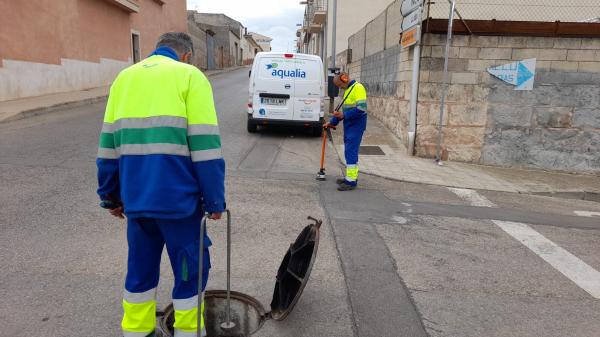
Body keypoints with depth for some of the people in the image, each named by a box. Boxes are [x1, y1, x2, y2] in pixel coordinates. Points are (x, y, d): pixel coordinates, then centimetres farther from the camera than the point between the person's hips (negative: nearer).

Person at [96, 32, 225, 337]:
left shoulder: (124, 77, 15)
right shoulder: (190, 76, -2)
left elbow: (108, 143, 14)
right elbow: (205, 145, -10)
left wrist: (111, 195, 20)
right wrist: (215, 200, -6)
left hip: (135, 197, 6)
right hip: (177, 197, -5)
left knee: (140, 268, 20)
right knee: (190, 270, 10)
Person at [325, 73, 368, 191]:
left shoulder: (358, 88, -13)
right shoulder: (347, 90, 17)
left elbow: (361, 108, -23)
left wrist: (344, 115, -21)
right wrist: (332, 122, 19)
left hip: (356, 126, -9)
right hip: (349, 126, 9)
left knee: (351, 152, -9)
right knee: (350, 151, 13)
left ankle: (351, 181, -5)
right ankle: (351, 176, 22)